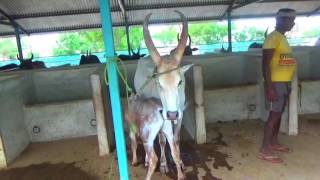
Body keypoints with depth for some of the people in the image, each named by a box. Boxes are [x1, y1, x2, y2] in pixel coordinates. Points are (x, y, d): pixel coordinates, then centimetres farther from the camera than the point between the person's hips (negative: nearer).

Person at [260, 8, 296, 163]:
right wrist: (269, 87, -25)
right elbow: (265, 64, -21)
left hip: (285, 83, 9)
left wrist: (287, 84, 19)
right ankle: (265, 150, 1)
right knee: (274, 115, -7)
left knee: (279, 114, 15)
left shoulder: (283, 38, 15)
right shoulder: (273, 37, -15)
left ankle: (274, 143, 28)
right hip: (276, 83, -9)